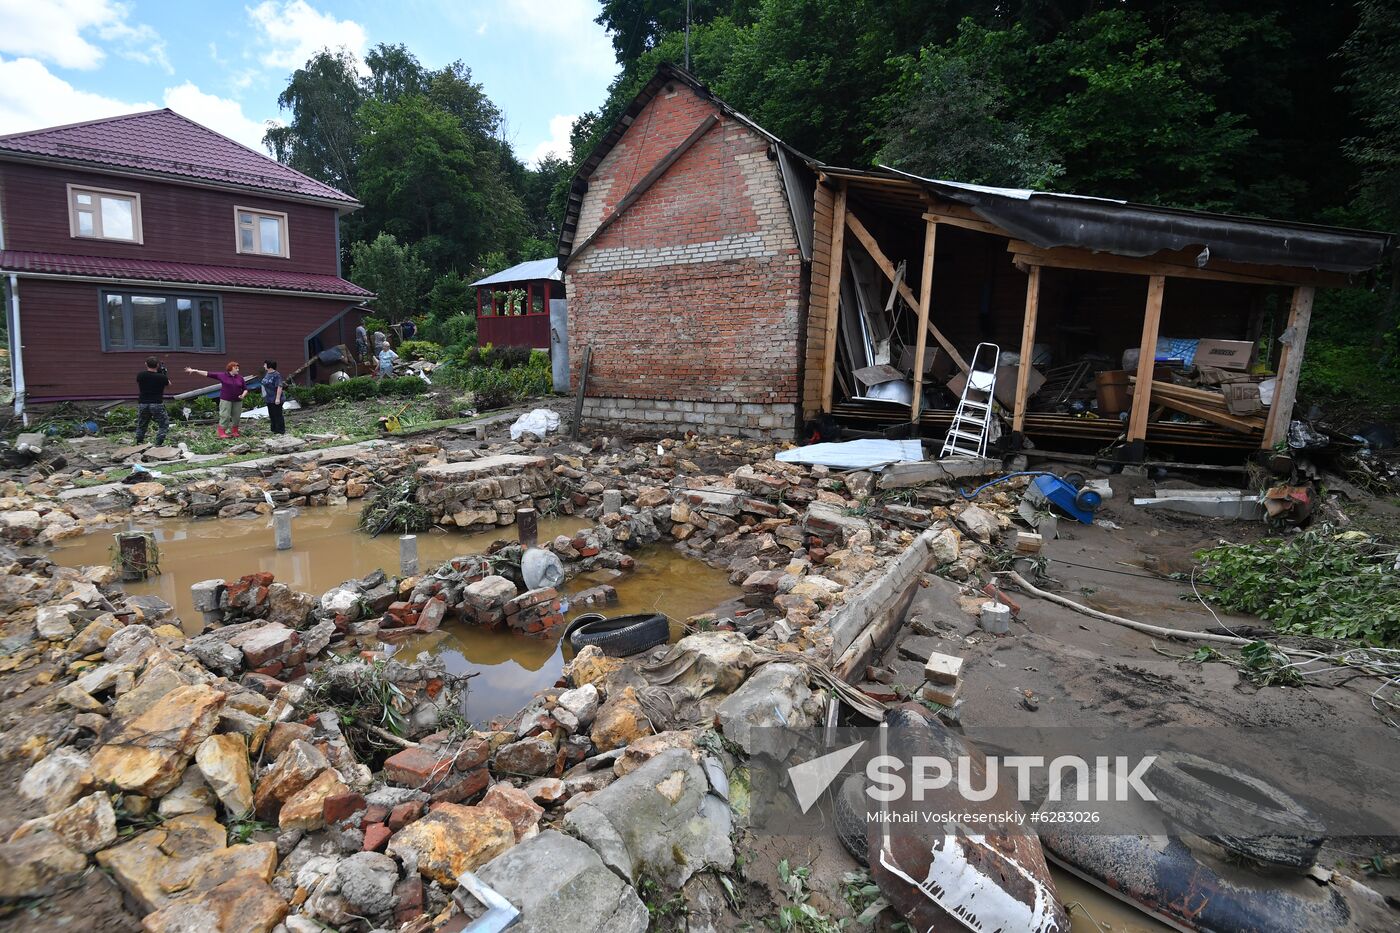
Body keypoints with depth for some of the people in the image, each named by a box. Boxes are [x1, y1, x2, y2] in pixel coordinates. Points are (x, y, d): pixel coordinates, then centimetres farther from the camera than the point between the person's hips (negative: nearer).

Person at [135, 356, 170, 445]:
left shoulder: (140, 376, -3)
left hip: (143, 404, 3)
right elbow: (169, 383, 11)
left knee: (141, 426, 18)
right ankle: (158, 444, -1)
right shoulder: (162, 377, -9)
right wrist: (164, 373, 12)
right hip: (157, 404, -3)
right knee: (164, 425, 8)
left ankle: (139, 444, 24)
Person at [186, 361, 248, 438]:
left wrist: (243, 395, -9)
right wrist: (194, 371, -1)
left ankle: (234, 432, 17)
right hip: (226, 400, -3)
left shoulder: (240, 378, 7)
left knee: (236, 416, 5)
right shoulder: (222, 376, 0)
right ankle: (222, 433, -1)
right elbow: (207, 374, 2)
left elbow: (245, 389, 10)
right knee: (225, 416, -7)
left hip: (237, 401, 3)